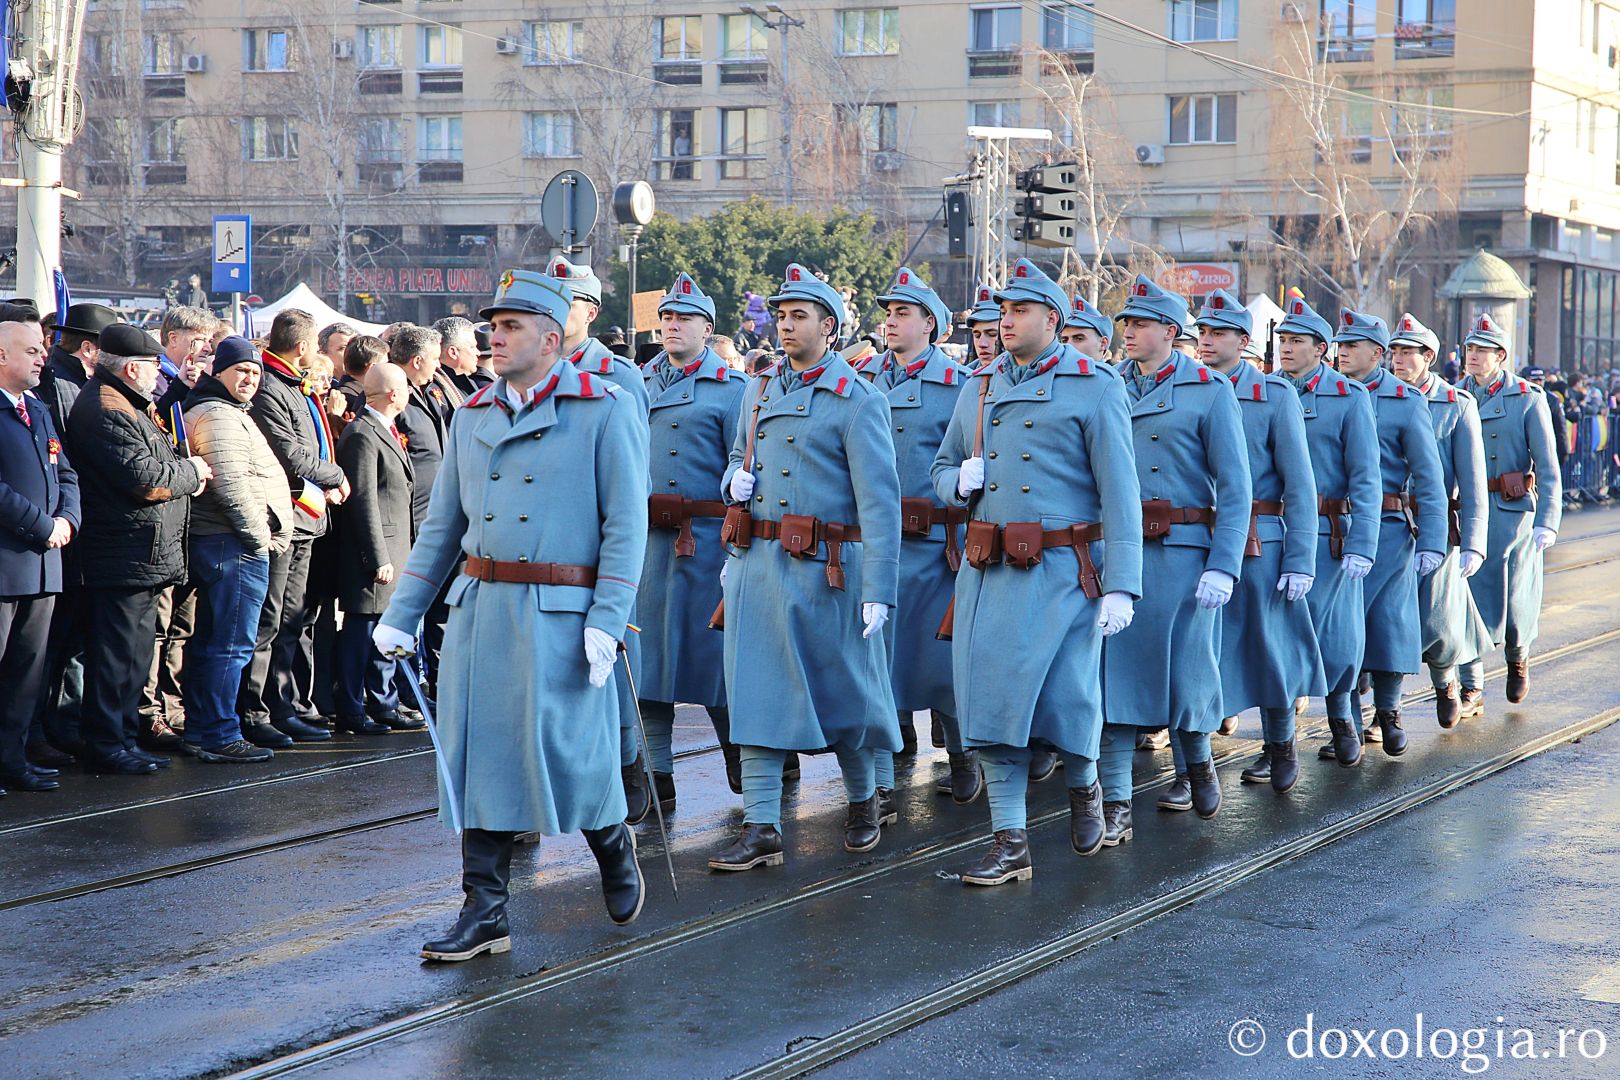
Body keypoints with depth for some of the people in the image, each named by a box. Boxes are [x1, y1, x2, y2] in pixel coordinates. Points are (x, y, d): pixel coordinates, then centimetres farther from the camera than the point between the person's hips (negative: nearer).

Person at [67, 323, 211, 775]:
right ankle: (106, 744, -2)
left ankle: (122, 736, 21)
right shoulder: (105, 411, -16)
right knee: (118, 652, -6)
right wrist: (192, 471, -6)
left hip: (144, 556, 11)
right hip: (125, 555, -11)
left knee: (134, 651, 15)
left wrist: (184, 472, 9)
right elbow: (144, 479, -22)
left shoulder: (126, 406, 19)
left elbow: (156, 464, 28)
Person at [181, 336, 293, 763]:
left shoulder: (228, 413, 22)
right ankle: (220, 737, -9)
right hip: (235, 546, -12)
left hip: (212, 542, 12)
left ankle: (199, 729, 21)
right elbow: (230, 484, -23)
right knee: (232, 643, -10)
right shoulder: (219, 416, -13)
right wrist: (260, 535, -14)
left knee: (207, 640, 15)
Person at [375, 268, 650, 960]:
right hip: (477, 611, 5)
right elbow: (443, 525, 16)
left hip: (560, 617, -5)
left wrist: (607, 621, -16)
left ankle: (613, 846, 29)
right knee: (478, 754, 4)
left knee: (567, 755, -3)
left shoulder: (606, 411, -3)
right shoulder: (473, 416, 13)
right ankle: (484, 914, 11)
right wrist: (400, 616, 11)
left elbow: (626, 525, -7)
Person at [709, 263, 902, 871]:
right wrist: (734, 481, 2)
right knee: (756, 693, 0)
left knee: (842, 691, 8)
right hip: (755, 565, 5)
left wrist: (878, 590, -18)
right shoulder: (761, 390, 13)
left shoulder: (858, 401, -7)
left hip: (825, 570, -5)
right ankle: (761, 829, 2)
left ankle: (862, 800, 30)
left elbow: (879, 500, -12)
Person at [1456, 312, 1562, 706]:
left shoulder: (1528, 399, -4)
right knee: (1466, 595, -2)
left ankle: (1518, 657, 33)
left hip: (1512, 511, -2)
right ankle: (1471, 687, 6)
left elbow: (1548, 467, -8)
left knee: (1515, 595, 2)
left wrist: (1548, 522, -16)